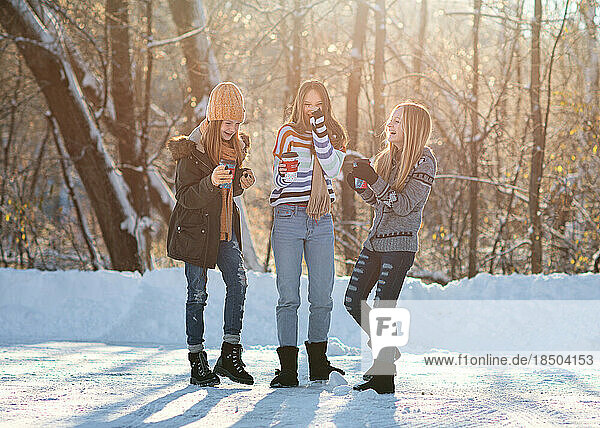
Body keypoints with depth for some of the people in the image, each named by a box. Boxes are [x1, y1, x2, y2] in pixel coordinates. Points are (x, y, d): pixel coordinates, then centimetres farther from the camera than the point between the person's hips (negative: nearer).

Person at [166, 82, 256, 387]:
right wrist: (211, 183, -32)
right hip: (195, 228, -5)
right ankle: (197, 361, 9)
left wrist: (241, 183, -3)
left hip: (224, 228, 5)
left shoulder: (235, 147, 6)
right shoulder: (191, 151, -13)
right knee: (197, 293, -1)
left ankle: (230, 355, -5)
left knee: (238, 282, -11)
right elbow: (185, 198, -15)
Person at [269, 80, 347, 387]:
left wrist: (320, 131, -14)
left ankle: (318, 364, 17)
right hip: (288, 219, -3)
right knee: (288, 296, -6)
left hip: (321, 222, 3)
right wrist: (284, 174, -19)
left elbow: (332, 169, -8)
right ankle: (288, 368, -4)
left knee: (322, 296, 4)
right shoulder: (288, 133, 5)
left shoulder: (334, 136, 12)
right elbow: (278, 180, 3)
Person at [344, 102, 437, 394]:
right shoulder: (386, 157, 13)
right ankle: (387, 351, 27)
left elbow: (404, 205, -17)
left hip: (400, 244, -8)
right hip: (375, 241, 8)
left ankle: (383, 377, -2)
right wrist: (359, 185, 1)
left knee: (383, 308, -11)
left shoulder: (424, 161, -9)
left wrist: (374, 180, -24)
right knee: (353, 301, 7)